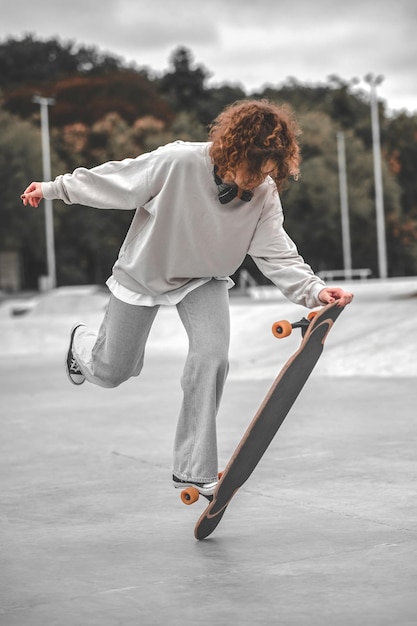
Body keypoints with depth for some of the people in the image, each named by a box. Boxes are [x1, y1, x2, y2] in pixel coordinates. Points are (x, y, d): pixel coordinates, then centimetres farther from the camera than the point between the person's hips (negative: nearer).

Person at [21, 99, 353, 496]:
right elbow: (113, 179, -21)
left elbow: (278, 254, -23)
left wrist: (314, 290, -40)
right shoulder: (180, 162, -34)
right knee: (111, 372, 9)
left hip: (203, 279, 2)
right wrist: (54, 189, -11)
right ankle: (82, 343, 51)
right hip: (145, 269, -2)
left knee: (212, 355, -21)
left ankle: (193, 470, -7)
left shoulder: (265, 195, -23)